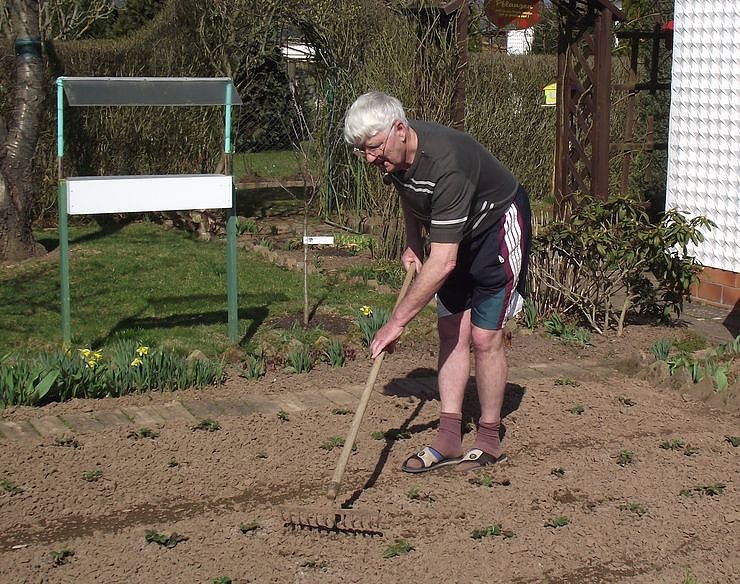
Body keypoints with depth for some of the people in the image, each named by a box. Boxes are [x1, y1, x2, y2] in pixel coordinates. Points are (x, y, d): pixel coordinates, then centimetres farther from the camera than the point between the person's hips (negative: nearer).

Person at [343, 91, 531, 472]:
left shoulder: (444, 162, -40)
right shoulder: (395, 154, -14)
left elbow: (443, 262, -41)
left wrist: (397, 320, -39)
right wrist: (412, 245, 3)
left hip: (498, 225, -8)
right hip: (456, 233, 8)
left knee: (483, 337, -8)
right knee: (450, 330, 3)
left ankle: (489, 442, 6)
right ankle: (449, 440, 5)